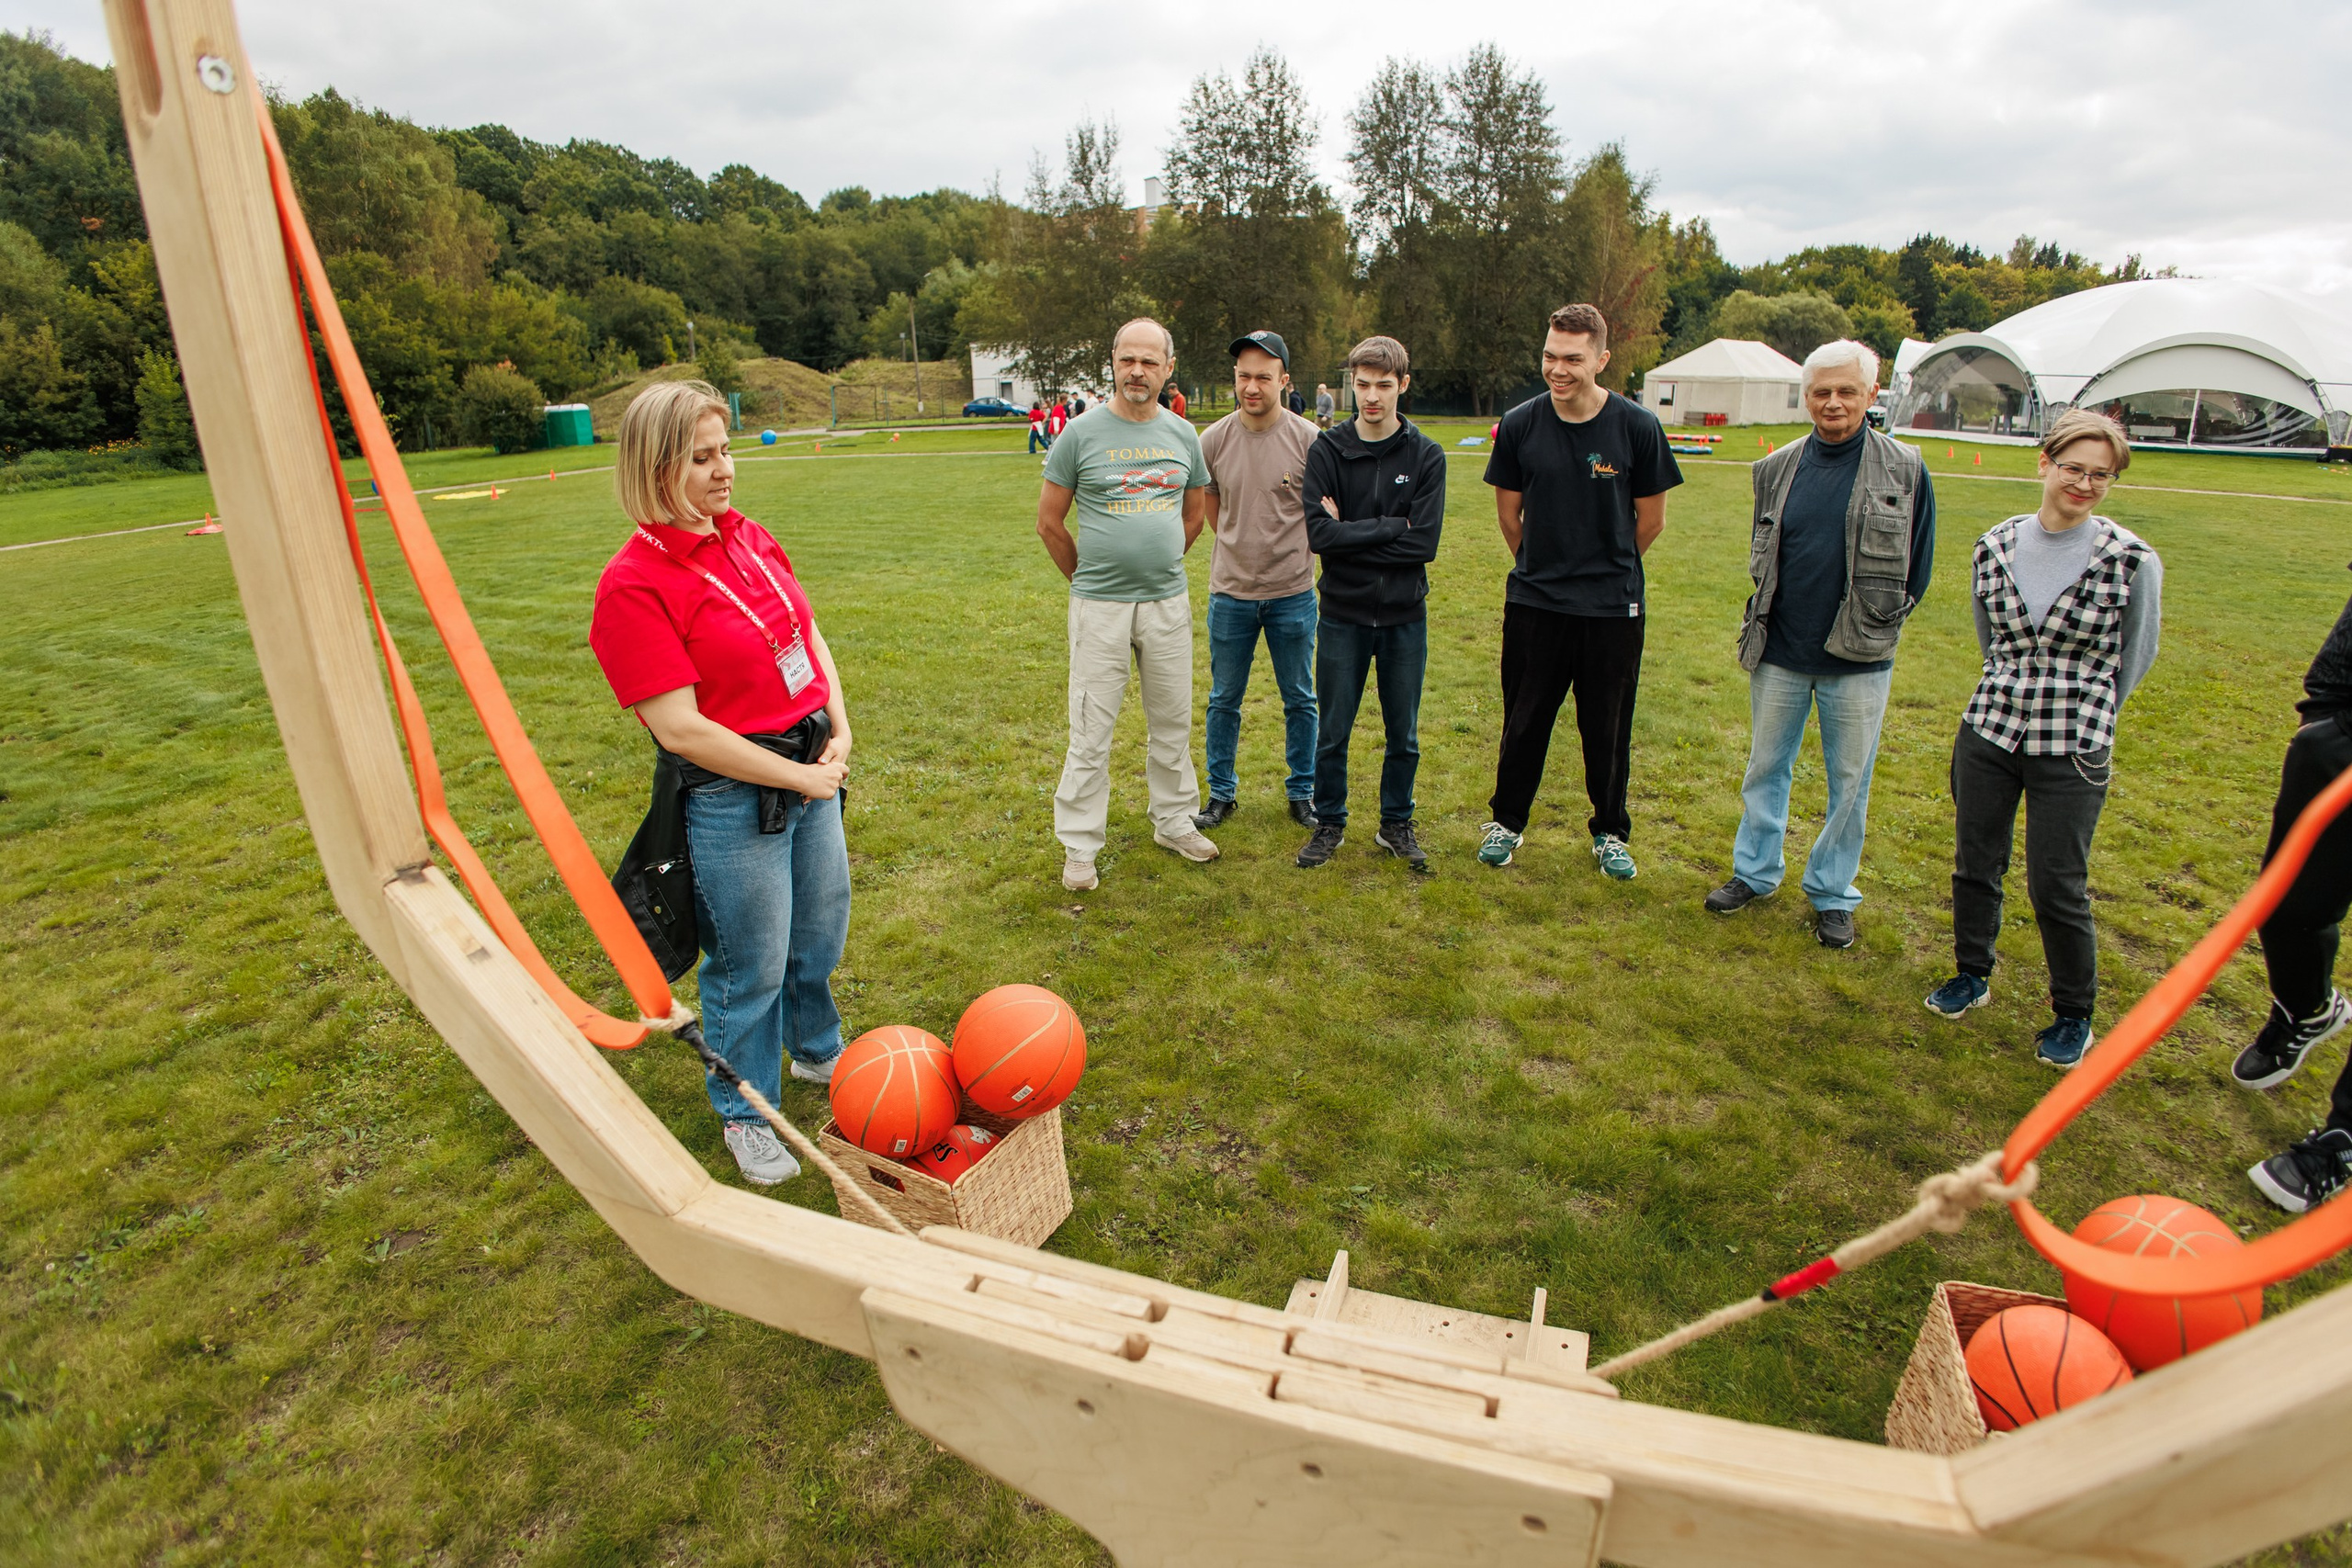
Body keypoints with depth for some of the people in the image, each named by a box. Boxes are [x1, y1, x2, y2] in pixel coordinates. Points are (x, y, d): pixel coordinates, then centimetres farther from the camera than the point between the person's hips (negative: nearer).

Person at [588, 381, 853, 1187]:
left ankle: (817, 1051, 51)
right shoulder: (634, 584, -19)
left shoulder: (752, 538, 4)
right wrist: (797, 776, -16)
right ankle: (746, 1115, 34)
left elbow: (810, 638, 14)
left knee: (820, 935, 23)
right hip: (731, 797, -7)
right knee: (751, 969, 10)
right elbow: (681, 728, -21)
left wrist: (838, 733, 0)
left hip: (811, 772, 7)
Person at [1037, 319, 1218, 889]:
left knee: (1172, 722, 13)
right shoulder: (1081, 432, -4)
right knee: (1090, 731, 0)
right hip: (1099, 606, -4)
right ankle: (1079, 847, 11)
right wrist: (1088, 576, 7)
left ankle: (1174, 821, 31)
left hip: (1168, 601, 4)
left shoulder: (1183, 435, 7)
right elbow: (1049, 522, 1)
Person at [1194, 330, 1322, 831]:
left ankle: (1302, 793, 27)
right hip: (1230, 591, 2)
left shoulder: (1308, 440, -10)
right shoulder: (1214, 440, -4)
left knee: (1300, 700, 10)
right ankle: (1222, 793, 27)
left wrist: (1291, 552, 6)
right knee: (1224, 700, 11)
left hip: (1293, 593, -1)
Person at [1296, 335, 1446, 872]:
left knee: (1404, 735, 12)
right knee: (1333, 732, 9)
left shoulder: (1427, 455, -2)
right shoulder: (1327, 449, -3)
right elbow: (1319, 533, -15)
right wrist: (1390, 527, -15)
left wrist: (1351, 531, -14)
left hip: (1405, 616, 1)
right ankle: (1330, 824, 26)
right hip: (1343, 613, -1)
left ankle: (1396, 824, 30)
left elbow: (1424, 543, -13)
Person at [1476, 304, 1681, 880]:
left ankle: (1609, 832, 29)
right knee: (1524, 721, 11)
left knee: (1608, 729, 10)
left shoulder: (1637, 427, -8)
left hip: (1613, 607, -1)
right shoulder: (1519, 425, -4)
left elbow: (1651, 519, 4)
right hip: (1533, 602, 1)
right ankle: (1507, 822, 30)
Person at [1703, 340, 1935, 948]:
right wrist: (1768, 619, 8)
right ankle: (1755, 872, 30)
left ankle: (1832, 893, 23)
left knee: (1849, 783, 8)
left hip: (1858, 662, -2)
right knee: (1766, 767, 14)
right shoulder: (1777, 469, 2)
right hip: (1779, 654, 2)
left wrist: (1874, 626, 4)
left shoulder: (1904, 471, -5)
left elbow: (1917, 567, 3)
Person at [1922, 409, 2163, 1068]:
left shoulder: (2132, 560, -8)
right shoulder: (1995, 547, 1)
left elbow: (2135, 656, 4)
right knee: (1975, 865, 14)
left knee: (2056, 888, 2)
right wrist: (2017, 697, 15)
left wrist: (2082, 717, 11)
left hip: (2072, 751, -3)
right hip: (1986, 732, 3)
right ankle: (1972, 975, 36)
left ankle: (2074, 1014, 24)